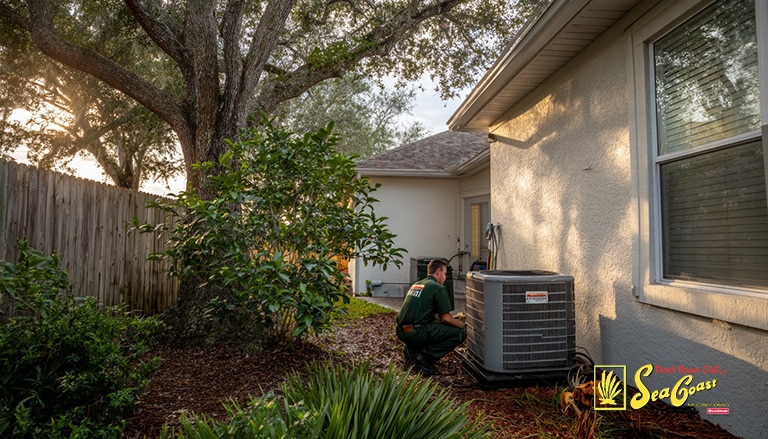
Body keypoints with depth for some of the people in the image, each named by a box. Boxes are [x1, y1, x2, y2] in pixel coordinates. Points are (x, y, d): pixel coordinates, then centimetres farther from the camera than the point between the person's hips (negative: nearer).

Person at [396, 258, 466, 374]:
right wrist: (462, 325, 13)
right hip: (414, 333, -9)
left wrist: (453, 319, 27)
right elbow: (446, 317, -7)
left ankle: (411, 349, 15)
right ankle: (423, 357, -5)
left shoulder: (416, 285, 19)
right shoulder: (438, 288, -6)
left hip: (401, 331, 9)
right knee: (460, 333, -3)